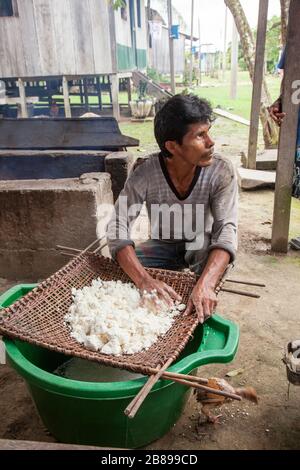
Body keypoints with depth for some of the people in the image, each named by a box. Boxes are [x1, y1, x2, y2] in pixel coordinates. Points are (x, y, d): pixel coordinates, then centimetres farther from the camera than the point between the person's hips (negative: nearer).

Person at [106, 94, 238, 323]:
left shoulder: (222, 171, -25)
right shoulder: (145, 174, -24)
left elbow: (226, 229, -32)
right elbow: (118, 227, -28)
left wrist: (205, 284, -51)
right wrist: (144, 280, -45)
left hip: (203, 246, -1)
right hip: (164, 246, 1)